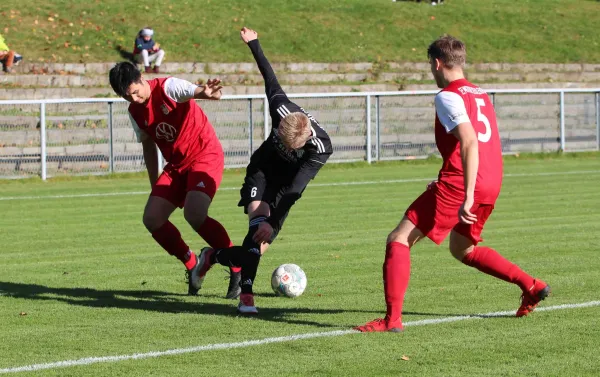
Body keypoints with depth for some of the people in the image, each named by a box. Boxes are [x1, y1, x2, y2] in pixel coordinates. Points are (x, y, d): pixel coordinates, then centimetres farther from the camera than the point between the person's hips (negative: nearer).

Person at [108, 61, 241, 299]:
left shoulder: (167, 87, -18)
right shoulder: (135, 112, 4)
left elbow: (192, 91, -40)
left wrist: (204, 93, -65)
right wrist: (155, 186, 17)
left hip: (205, 156, -8)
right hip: (176, 164, 8)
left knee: (194, 213, -28)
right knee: (152, 219, -6)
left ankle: (239, 270, -13)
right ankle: (192, 266, 16)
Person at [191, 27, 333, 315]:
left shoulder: (321, 147, -33)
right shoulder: (280, 107, -28)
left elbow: (294, 189, -32)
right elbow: (270, 78, -6)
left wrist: (273, 222, -36)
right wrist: (253, 44, 8)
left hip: (286, 185, 0)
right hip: (263, 169, 0)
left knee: (261, 243, -9)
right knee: (258, 225, -27)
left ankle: (214, 256, 19)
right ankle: (246, 293, -36)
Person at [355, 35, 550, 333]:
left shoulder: (448, 96, -8)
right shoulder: (480, 94, 18)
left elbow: (470, 143, -21)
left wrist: (467, 196, -26)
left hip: (460, 183, -9)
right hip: (492, 183, 9)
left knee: (398, 240, -5)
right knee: (462, 249, 30)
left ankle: (392, 318, -16)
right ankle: (531, 286, 25)